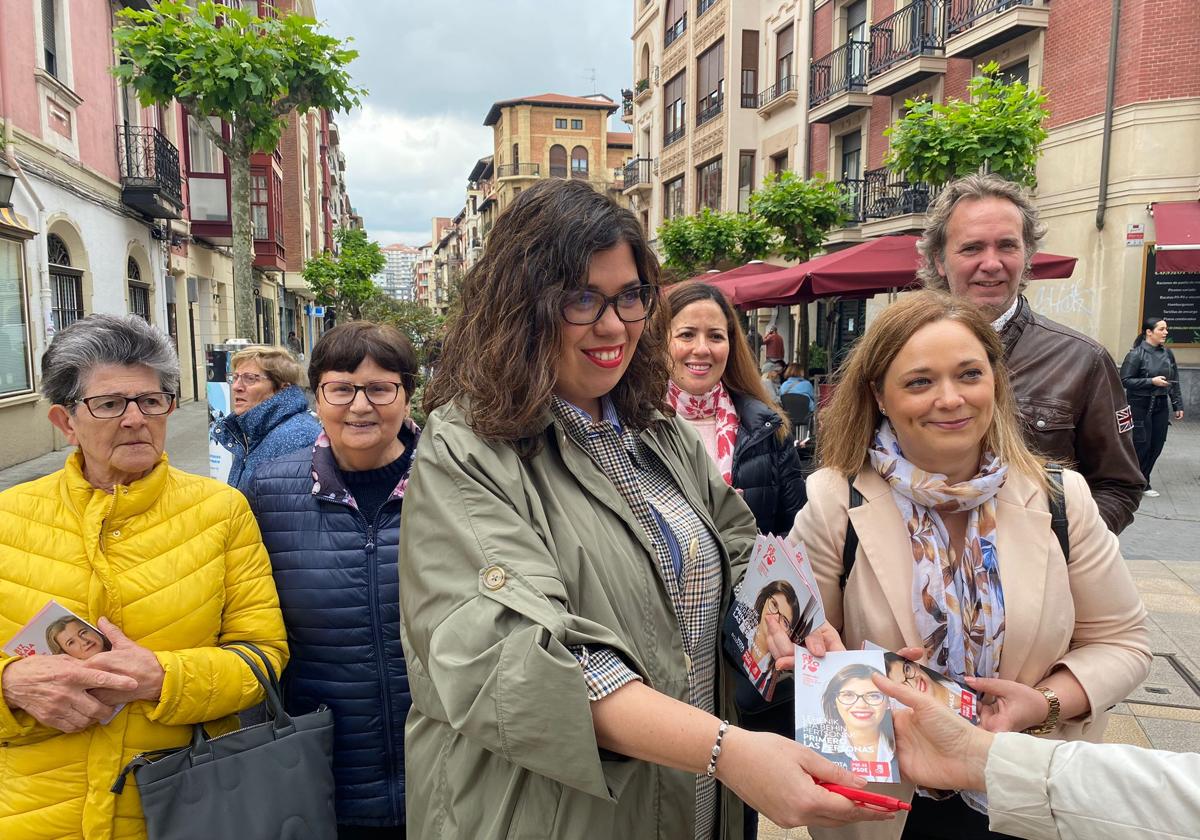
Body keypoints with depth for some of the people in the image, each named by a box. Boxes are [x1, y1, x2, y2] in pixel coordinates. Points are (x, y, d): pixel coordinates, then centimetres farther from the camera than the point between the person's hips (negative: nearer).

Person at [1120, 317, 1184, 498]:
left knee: (1157, 446, 6)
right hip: (1140, 406, -5)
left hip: (1161, 406, 6)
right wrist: (1152, 381, -19)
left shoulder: (1167, 353, 6)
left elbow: (1174, 382, 13)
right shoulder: (1136, 354, -11)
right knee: (1141, 445, -4)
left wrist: (1178, 405, 11)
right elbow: (1125, 380, -13)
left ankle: (1143, 482, 21)